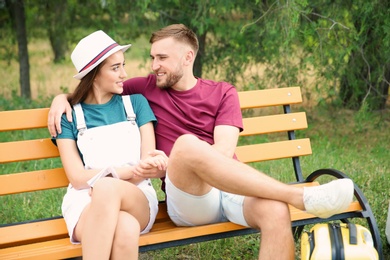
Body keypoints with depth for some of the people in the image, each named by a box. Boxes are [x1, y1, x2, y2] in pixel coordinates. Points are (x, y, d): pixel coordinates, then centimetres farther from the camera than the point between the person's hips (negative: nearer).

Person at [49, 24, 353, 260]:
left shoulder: (223, 92, 13)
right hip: (187, 197, -1)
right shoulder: (147, 89, 16)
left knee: (276, 211, -35)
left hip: (233, 191, 1)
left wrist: (167, 165, -15)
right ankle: (301, 196, -37)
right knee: (186, 143, -35)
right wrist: (62, 97, 4)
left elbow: (224, 150, -3)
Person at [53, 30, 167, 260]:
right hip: (86, 202, -1)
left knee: (106, 187, -38)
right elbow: (78, 178, -3)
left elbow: (148, 165, 4)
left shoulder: (136, 102, 11)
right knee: (125, 229, -39)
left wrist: (106, 184, -14)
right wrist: (133, 170, -16)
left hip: (137, 199, 1)